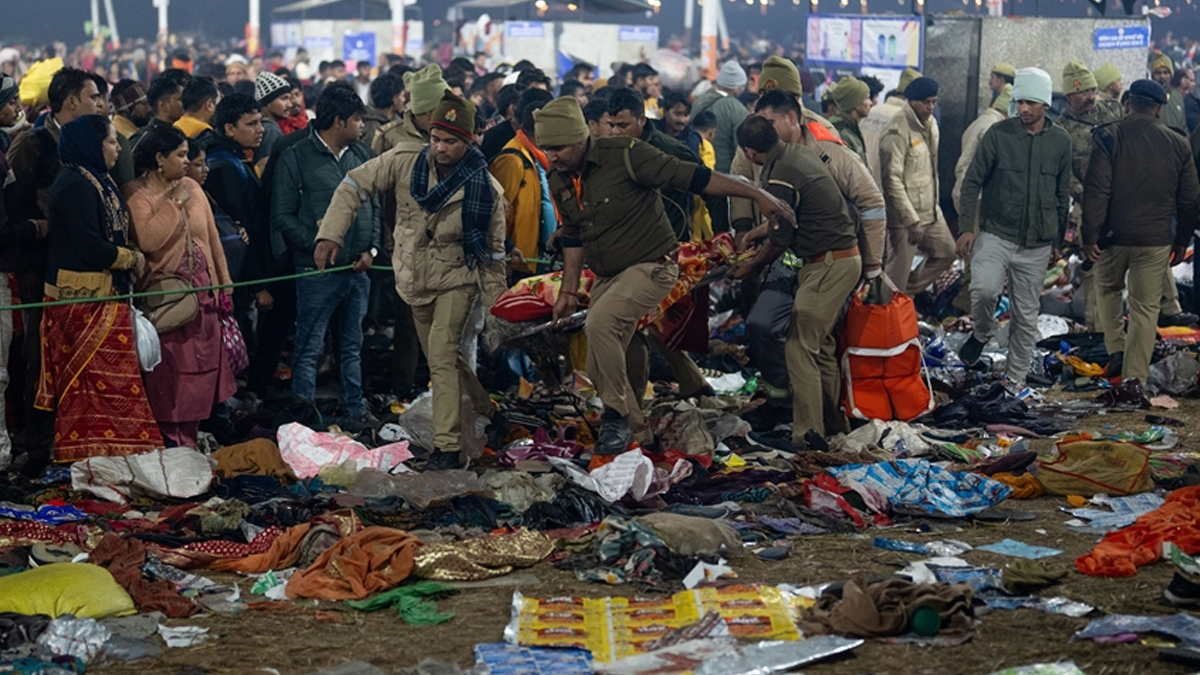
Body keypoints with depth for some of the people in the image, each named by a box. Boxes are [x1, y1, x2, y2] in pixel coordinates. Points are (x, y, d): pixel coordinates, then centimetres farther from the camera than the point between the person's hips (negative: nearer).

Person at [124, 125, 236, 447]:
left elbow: (211, 237, 14)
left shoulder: (191, 188, 10)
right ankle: (171, 442, 2)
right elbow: (147, 240, -23)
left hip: (202, 292, 6)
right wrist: (173, 203, -16)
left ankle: (190, 437, 16)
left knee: (201, 369, 7)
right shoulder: (137, 194, -7)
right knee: (169, 373, -5)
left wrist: (223, 282, 12)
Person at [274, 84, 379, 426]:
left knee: (353, 345, 16)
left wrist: (371, 248, 3)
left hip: (358, 269, 6)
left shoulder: (360, 156, 12)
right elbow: (281, 216, -9)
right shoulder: (296, 158, -6)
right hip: (318, 270, -6)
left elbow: (374, 206, 17)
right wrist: (318, 244, -15)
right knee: (309, 347, -1)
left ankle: (355, 408, 26)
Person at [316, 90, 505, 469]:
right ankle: (485, 409, 40)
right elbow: (355, 186, -7)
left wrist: (493, 301, -4)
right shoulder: (406, 162, -14)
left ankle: (447, 446, -18)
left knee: (442, 353, -19)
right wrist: (331, 234, -19)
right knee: (444, 357, 16)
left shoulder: (485, 188, -17)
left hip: (457, 279, -4)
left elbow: (494, 249, -6)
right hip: (416, 280, 4)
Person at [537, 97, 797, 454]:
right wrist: (568, 291, 12)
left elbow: (691, 177, -20)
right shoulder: (560, 183, 2)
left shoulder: (625, 156, -20)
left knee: (600, 323, -29)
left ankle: (618, 417, -16)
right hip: (607, 277, 8)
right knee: (600, 368, 6)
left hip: (651, 267, -8)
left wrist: (757, 195, -20)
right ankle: (636, 434, 24)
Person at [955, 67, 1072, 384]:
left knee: (1026, 316, 6)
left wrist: (1058, 240, 14)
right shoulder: (998, 133, -3)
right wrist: (967, 227, -7)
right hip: (995, 234, -2)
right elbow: (972, 181, 0)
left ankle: (1015, 378, 21)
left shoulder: (1060, 141, 4)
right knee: (984, 288, -26)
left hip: (1037, 244, 2)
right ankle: (982, 333, 6)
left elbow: (1063, 195, 14)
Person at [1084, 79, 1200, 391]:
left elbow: (1096, 190, -13)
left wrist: (1090, 235, -7)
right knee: (1146, 307, 5)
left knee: (1108, 288, 25)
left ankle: (1115, 348, 16)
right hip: (1155, 241, 1)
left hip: (1114, 236, -1)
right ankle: (1134, 377, 1)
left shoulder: (1108, 137, -8)